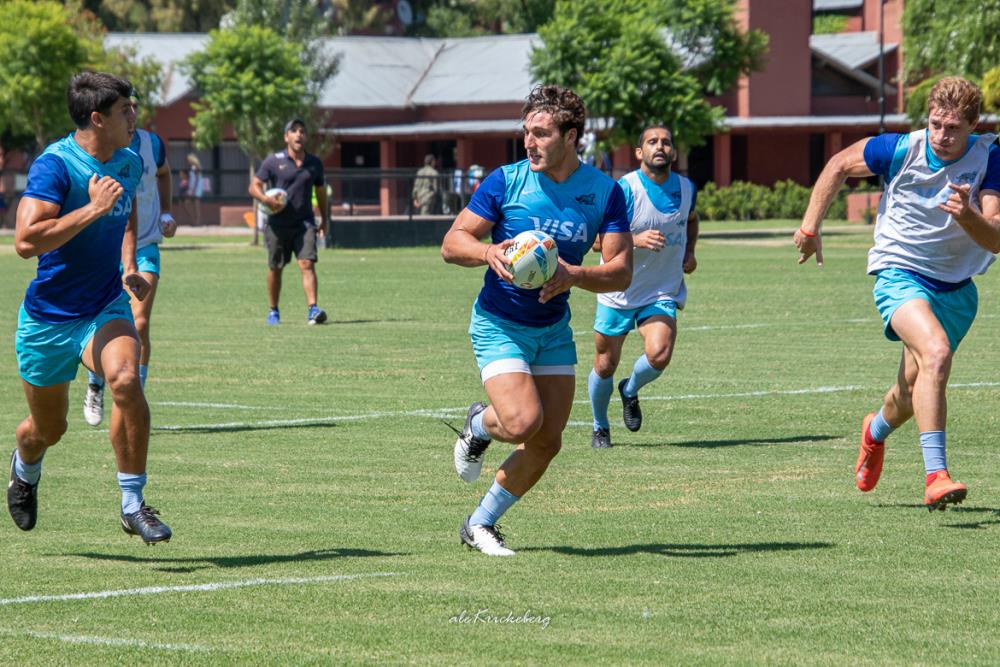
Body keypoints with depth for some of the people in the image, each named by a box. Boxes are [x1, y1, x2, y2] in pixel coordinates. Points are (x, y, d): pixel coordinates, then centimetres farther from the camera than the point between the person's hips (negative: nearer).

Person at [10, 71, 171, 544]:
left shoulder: (130, 164, 3)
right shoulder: (54, 165, -20)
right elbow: (26, 240, -32)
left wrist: (129, 267, 11)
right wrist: (92, 208, -31)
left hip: (105, 308, 4)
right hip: (47, 319, -4)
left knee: (125, 379, -27)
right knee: (48, 429, 11)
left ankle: (133, 505, -18)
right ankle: (25, 470, 49)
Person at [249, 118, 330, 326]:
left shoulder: (314, 163, 8)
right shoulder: (273, 161, -1)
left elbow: (321, 191, 21)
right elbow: (254, 186, -2)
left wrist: (325, 219, 20)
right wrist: (266, 199, -21)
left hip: (304, 223, 1)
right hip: (278, 223, -1)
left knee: (307, 264, -15)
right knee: (275, 268, 9)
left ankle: (313, 309, -23)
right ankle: (273, 311, 25)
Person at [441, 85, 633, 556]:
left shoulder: (605, 191, -5)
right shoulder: (506, 181, -11)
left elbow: (621, 271, -9)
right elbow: (452, 243, -8)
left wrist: (572, 275, -28)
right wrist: (489, 252, -30)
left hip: (554, 327, 4)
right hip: (499, 325, -4)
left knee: (547, 442, 2)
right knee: (523, 423, -23)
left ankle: (480, 524, 20)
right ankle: (478, 424, 14)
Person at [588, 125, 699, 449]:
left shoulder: (686, 188, 1)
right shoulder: (625, 189, -16)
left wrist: (689, 252, 7)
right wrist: (636, 240, -36)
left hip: (663, 292, 2)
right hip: (619, 291, -2)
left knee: (659, 355, -21)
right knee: (605, 365, 7)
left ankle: (631, 391, 13)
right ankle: (600, 427, 34)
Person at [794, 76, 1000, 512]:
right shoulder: (901, 150, -15)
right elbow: (840, 165, 3)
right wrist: (810, 226, 2)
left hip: (956, 287, 3)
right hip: (899, 274, -3)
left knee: (915, 391, 15)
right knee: (936, 353, -31)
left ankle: (877, 430, 53)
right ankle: (935, 476, -36)